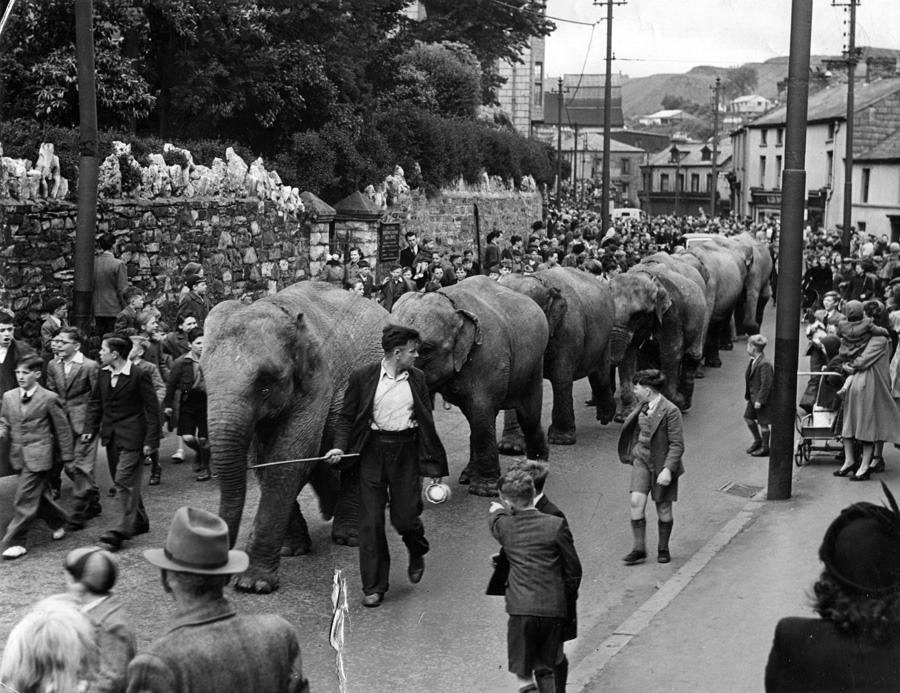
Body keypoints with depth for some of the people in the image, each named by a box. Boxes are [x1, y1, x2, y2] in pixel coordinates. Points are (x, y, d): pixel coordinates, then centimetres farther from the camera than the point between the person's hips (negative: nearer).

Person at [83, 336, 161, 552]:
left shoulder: (139, 374, -13)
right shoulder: (104, 373, 6)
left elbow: (152, 408, -11)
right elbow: (95, 402, 15)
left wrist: (151, 440, -13)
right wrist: (90, 428, 3)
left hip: (131, 437, -7)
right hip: (111, 435, 7)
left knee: (125, 481, -10)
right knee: (121, 481, 14)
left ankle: (119, 532, -10)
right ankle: (139, 522, 29)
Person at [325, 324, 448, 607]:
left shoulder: (417, 379, 6)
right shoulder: (362, 377, -2)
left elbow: (426, 422, 9)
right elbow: (346, 417, 4)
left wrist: (434, 466, 8)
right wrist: (340, 446, -13)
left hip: (406, 452, 1)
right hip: (372, 452, -1)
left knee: (404, 517, 1)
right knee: (371, 522, 0)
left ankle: (417, 553, 37)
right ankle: (374, 587, 11)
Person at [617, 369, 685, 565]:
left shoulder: (670, 411, -19)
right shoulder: (643, 407, 3)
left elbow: (677, 445, -19)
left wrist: (668, 469, -26)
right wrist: (632, 453, 20)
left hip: (662, 462, -5)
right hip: (641, 459, 5)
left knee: (663, 508, 6)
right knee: (636, 501, -8)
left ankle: (663, 549, 25)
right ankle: (639, 550, -2)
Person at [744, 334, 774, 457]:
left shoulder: (764, 364, -24)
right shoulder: (753, 361, 5)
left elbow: (766, 384, -24)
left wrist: (760, 400, -23)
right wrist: (749, 395, 13)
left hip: (762, 398, -9)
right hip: (754, 396, 9)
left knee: (763, 423, 3)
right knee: (748, 417, 15)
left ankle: (765, 448, 16)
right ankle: (757, 441, 32)